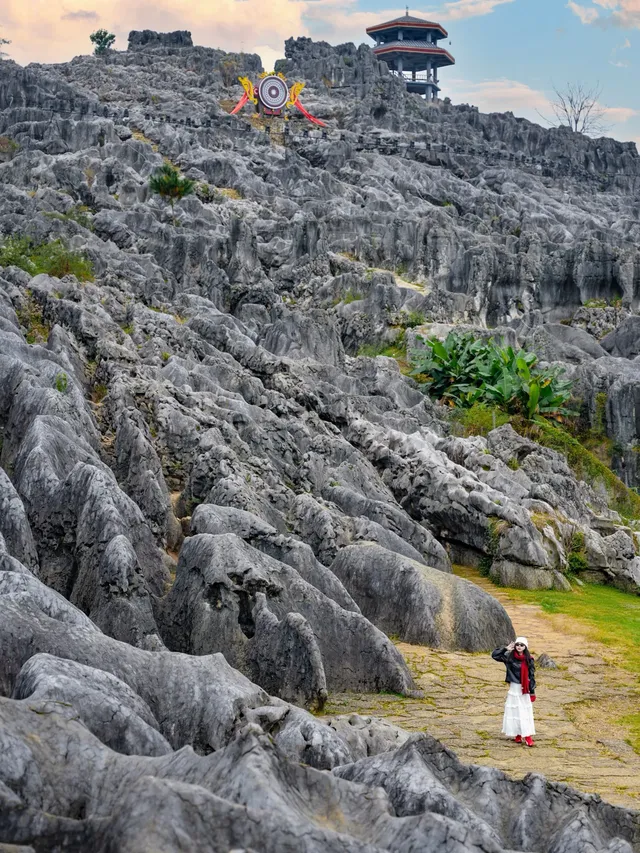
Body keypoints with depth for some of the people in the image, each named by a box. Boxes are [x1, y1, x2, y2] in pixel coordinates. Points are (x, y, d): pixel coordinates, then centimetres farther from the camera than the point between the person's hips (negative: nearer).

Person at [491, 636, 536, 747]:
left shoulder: (529, 660, -1)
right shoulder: (509, 657, -2)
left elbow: (531, 676, 2)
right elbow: (494, 655, -5)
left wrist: (532, 691, 1)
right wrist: (506, 648, -12)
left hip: (524, 689, 0)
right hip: (514, 688, 0)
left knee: (526, 712, 0)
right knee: (514, 711, 4)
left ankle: (528, 736, -1)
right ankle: (517, 735, 15)